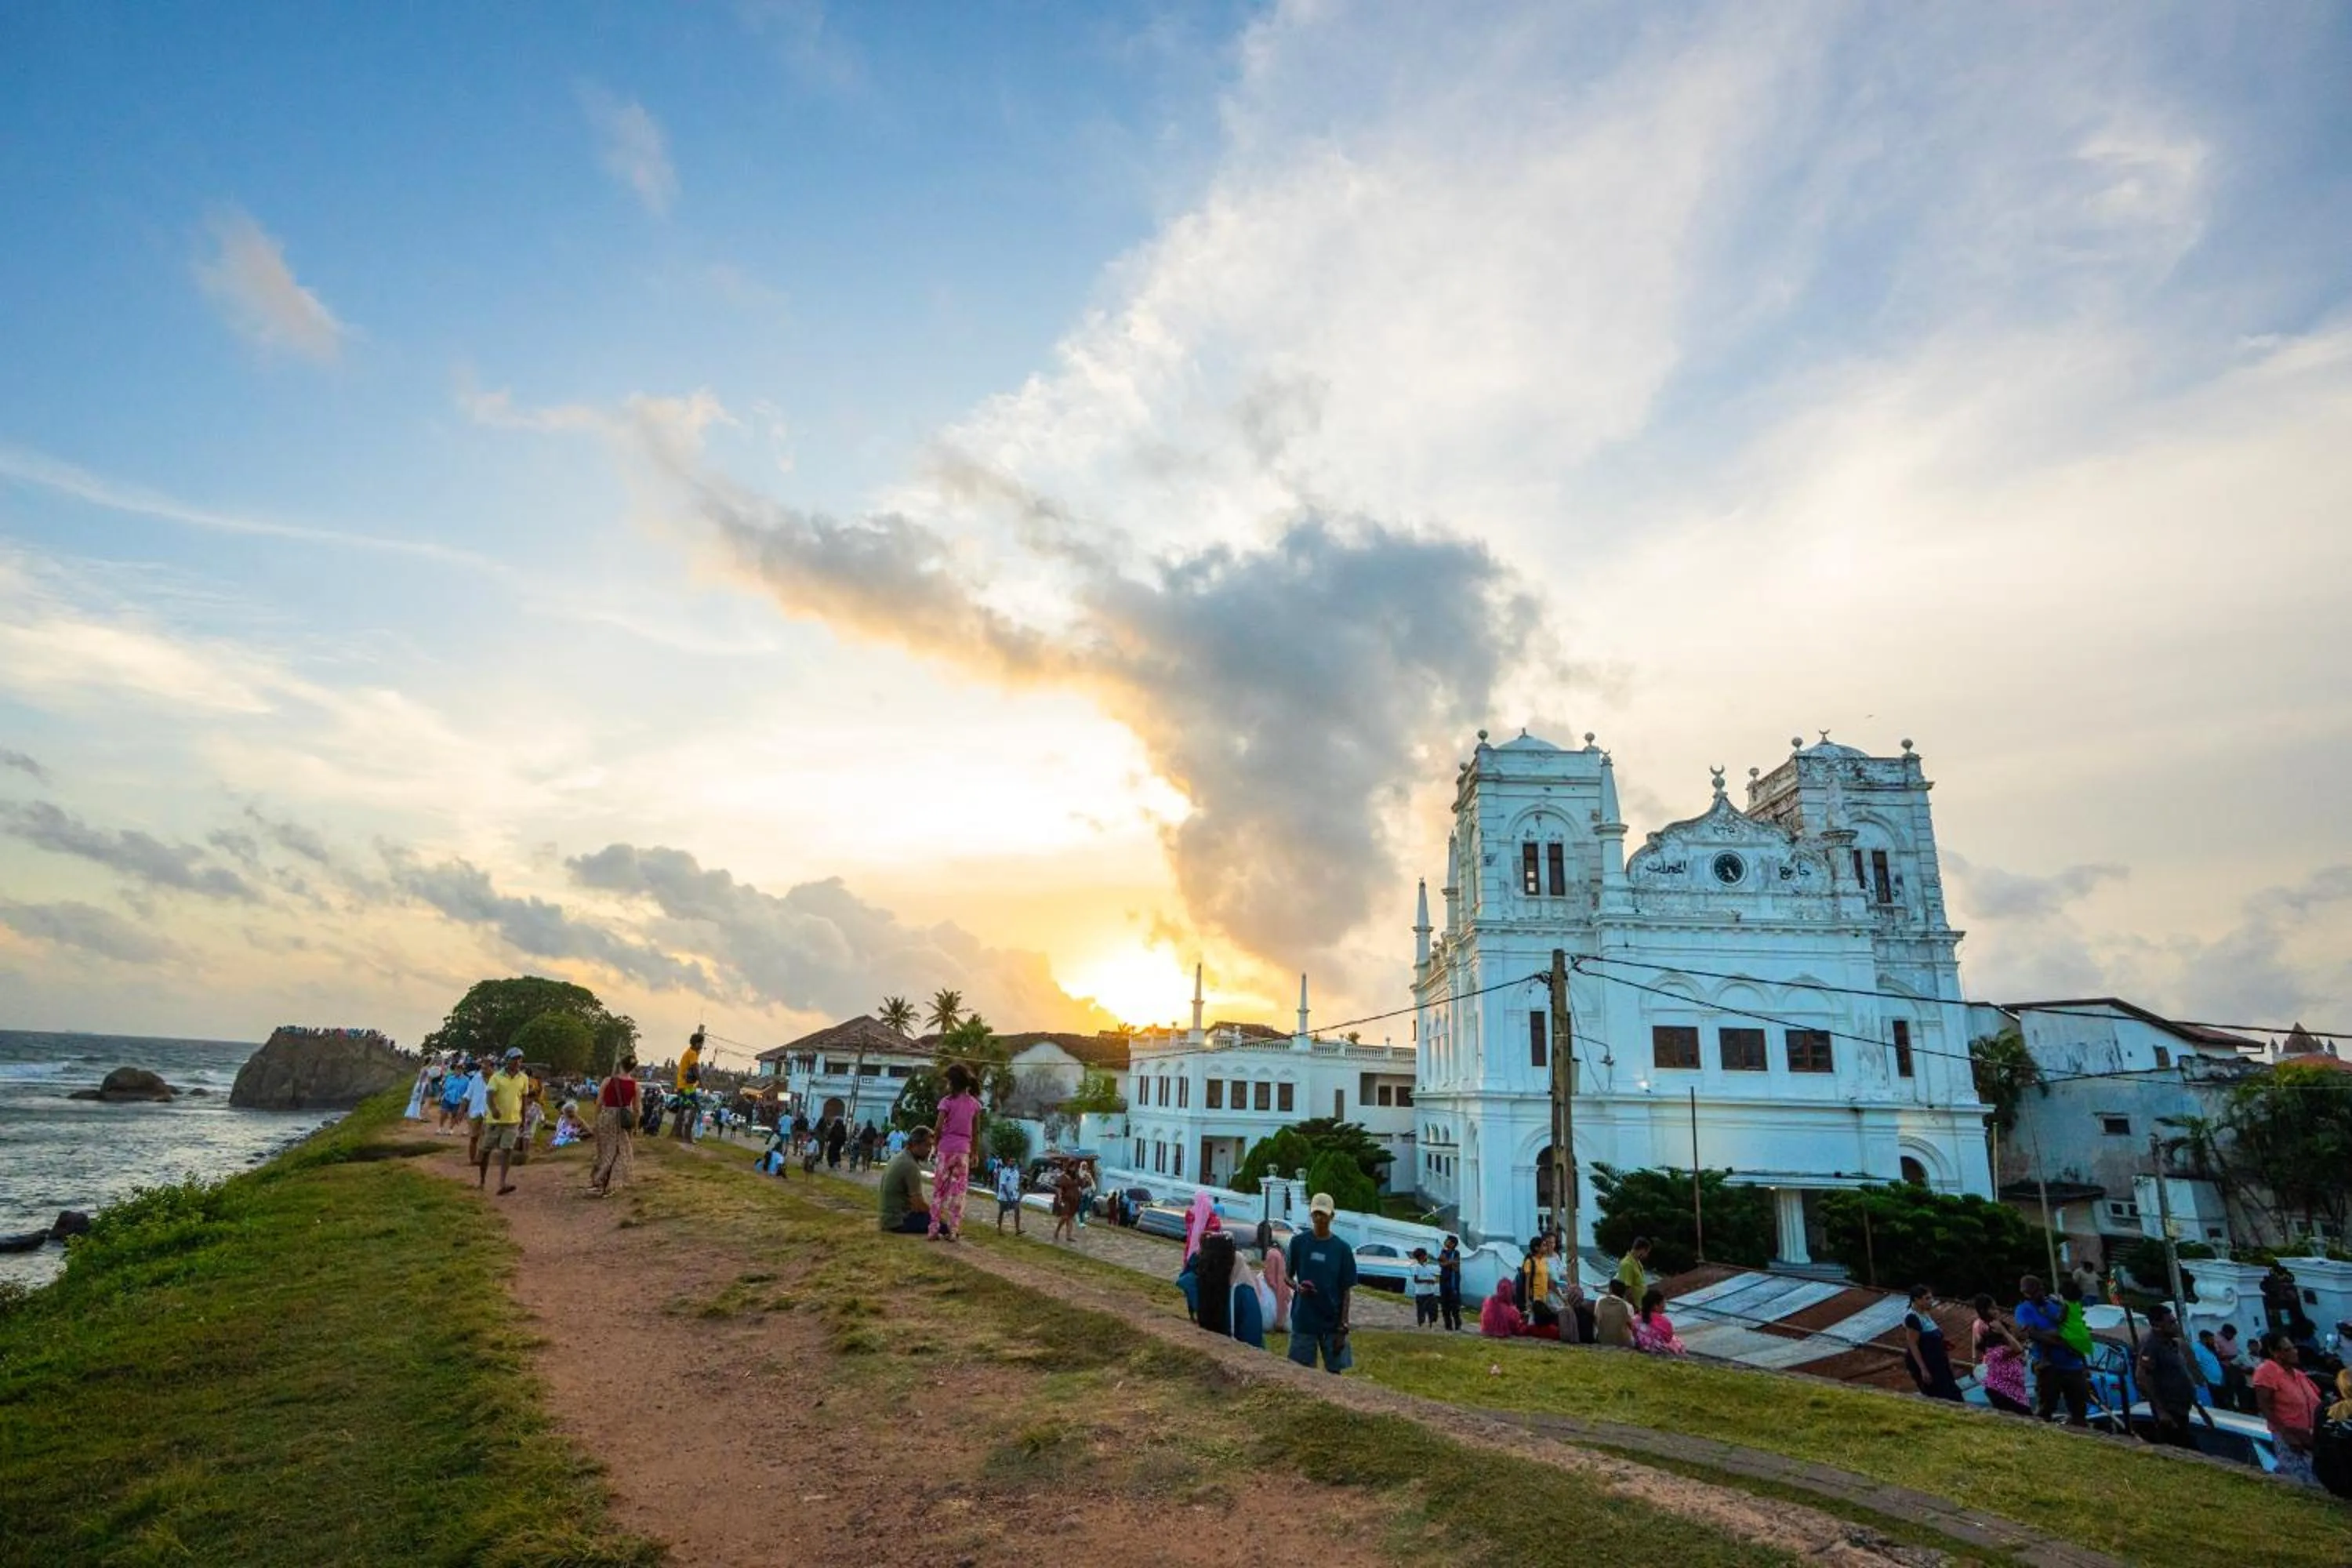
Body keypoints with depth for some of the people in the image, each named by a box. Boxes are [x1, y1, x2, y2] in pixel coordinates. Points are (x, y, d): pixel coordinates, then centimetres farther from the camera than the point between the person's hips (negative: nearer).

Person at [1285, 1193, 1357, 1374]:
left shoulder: (1342, 1249, -3)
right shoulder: (1298, 1242, -2)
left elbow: (1347, 1291, -1)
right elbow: (1287, 1276, 7)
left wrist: (1343, 1328, -5)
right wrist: (1297, 1287, -15)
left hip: (1332, 1323, 0)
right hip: (1303, 1321, 0)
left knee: (1335, 1371, 6)